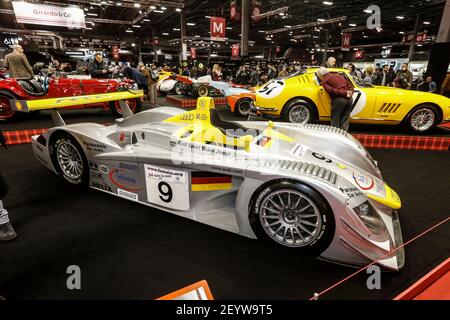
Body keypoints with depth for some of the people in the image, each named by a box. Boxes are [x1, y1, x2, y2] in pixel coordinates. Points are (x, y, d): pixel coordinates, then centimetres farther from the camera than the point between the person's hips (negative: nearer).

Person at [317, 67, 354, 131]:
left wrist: (345, 93, -12)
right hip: (349, 99, 6)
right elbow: (350, 85, 16)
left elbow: (332, 90, -13)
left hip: (339, 100, -6)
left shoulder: (324, 81, 3)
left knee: (335, 121, 5)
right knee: (345, 121, 12)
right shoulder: (339, 75, 24)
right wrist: (350, 92, 0)